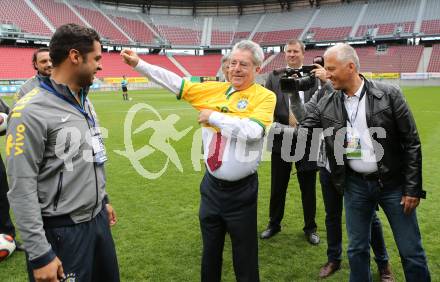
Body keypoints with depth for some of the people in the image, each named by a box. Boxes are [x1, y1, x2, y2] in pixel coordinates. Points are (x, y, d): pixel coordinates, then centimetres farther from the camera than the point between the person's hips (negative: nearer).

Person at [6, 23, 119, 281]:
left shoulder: (85, 101, 7)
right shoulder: (31, 111, -19)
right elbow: (22, 190, -20)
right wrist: (40, 254, -20)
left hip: (98, 220, 8)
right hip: (62, 232, -8)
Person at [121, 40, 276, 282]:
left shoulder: (265, 97, -11)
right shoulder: (215, 89, 4)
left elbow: (253, 131, -27)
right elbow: (176, 83, 6)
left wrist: (213, 116, -18)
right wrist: (139, 64, 4)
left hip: (241, 190, -5)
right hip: (211, 185, 5)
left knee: (245, 257, 11)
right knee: (210, 252, 23)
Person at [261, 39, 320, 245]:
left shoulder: (313, 77, 1)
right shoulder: (274, 77, 3)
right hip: (281, 139, 1)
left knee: (308, 187, 12)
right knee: (277, 186, 13)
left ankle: (310, 228, 30)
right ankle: (274, 224, 33)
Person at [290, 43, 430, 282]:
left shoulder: (389, 95, -10)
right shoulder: (326, 105, -2)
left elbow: (412, 143, -7)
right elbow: (301, 132, -3)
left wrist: (413, 188, -8)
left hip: (393, 182, -2)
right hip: (355, 184, 3)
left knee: (411, 252, 8)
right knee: (357, 250, 14)